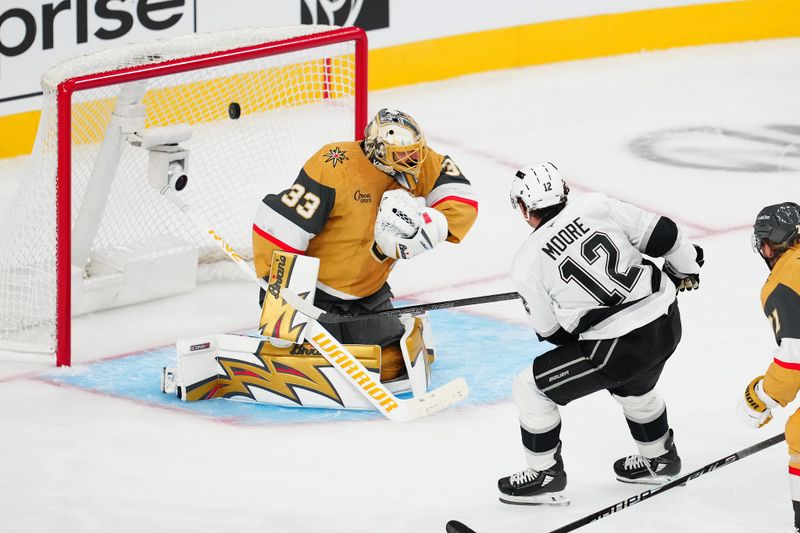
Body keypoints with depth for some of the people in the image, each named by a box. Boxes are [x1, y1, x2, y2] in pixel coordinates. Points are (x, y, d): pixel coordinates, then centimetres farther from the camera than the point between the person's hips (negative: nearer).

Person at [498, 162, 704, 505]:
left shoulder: (527, 263, -8)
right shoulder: (597, 206, -1)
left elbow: (552, 332, 2)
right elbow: (662, 234, 1)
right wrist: (686, 268, 20)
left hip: (618, 347, -6)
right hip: (667, 322, 6)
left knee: (532, 388, 11)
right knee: (633, 386, 37)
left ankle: (545, 476, 22)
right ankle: (659, 458, 54)